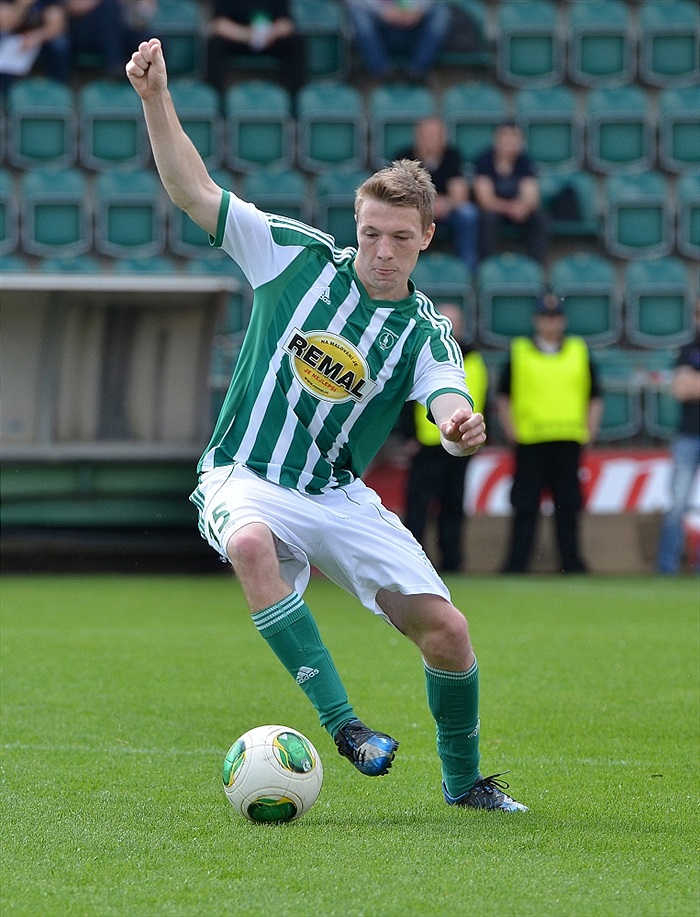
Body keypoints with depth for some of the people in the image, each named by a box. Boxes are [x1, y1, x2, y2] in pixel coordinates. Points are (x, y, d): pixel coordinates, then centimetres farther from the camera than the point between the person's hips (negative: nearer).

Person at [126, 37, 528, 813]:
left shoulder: (424, 332, -2)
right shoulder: (297, 256, -3)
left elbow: (448, 402, -20)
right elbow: (192, 191, -5)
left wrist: (461, 426, -46)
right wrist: (156, 98, -17)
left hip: (338, 498, 2)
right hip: (243, 479, -2)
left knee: (445, 628, -9)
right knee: (251, 544, -40)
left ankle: (464, 780, 18)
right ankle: (342, 723, -34)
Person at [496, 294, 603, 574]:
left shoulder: (579, 352, 12)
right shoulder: (519, 352, 7)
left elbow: (594, 397, 15)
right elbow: (503, 396, 9)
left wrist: (590, 430, 4)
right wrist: (510, 429, -2)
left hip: (569, 442, 2)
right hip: (530, 443, -2)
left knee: (568, 506, 2)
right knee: (525, 506, -3)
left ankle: (571, 562, 8)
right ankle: (516, 564, -1)